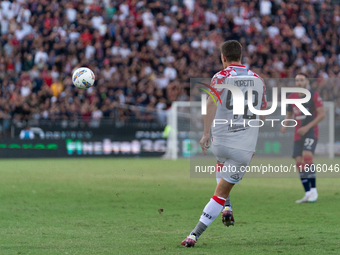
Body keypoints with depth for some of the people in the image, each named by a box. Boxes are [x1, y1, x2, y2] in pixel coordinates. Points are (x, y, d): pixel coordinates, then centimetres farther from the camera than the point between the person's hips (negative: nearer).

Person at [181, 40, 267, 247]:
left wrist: (206, 133, -22)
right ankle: (195, 235, -1)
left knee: (222, 164, 37)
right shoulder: (258, 80, 9)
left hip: (219, 142, 0)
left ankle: (226, 208, 24)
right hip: (245, 147, 0)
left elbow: (212, 102, -21)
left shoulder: (221, 77, -2)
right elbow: (262, 114, 20)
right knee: (221, 193, 6)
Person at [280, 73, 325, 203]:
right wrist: (285, 125, 2)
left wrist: (307, 127, -15)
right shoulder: (291, 97, 10)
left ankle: (313, 189, -22)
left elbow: (322, 114, -8)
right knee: (299, 162, -2)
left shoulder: (314, 95, -5)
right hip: (298, 134, 6)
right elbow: (289, 113, 23)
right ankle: (307, 194, 3)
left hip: (311, 132, -6)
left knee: (307, 155, -26)